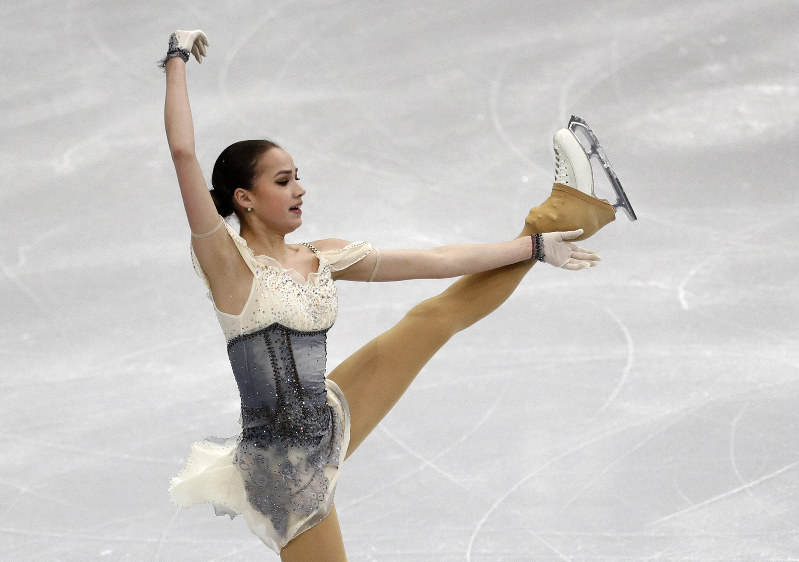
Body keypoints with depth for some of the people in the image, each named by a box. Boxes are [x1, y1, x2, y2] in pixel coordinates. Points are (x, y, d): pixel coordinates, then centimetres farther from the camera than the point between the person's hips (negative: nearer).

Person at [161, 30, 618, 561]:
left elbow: (437, 260, 10)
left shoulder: (323, 259, 6)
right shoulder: (227, 260, -14)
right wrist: (178, 58, -16)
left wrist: (533, 247, 13)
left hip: (331, 419, 7)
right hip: (289, 469, -7)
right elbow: (183, 150, -24)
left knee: (440, 314, 12)